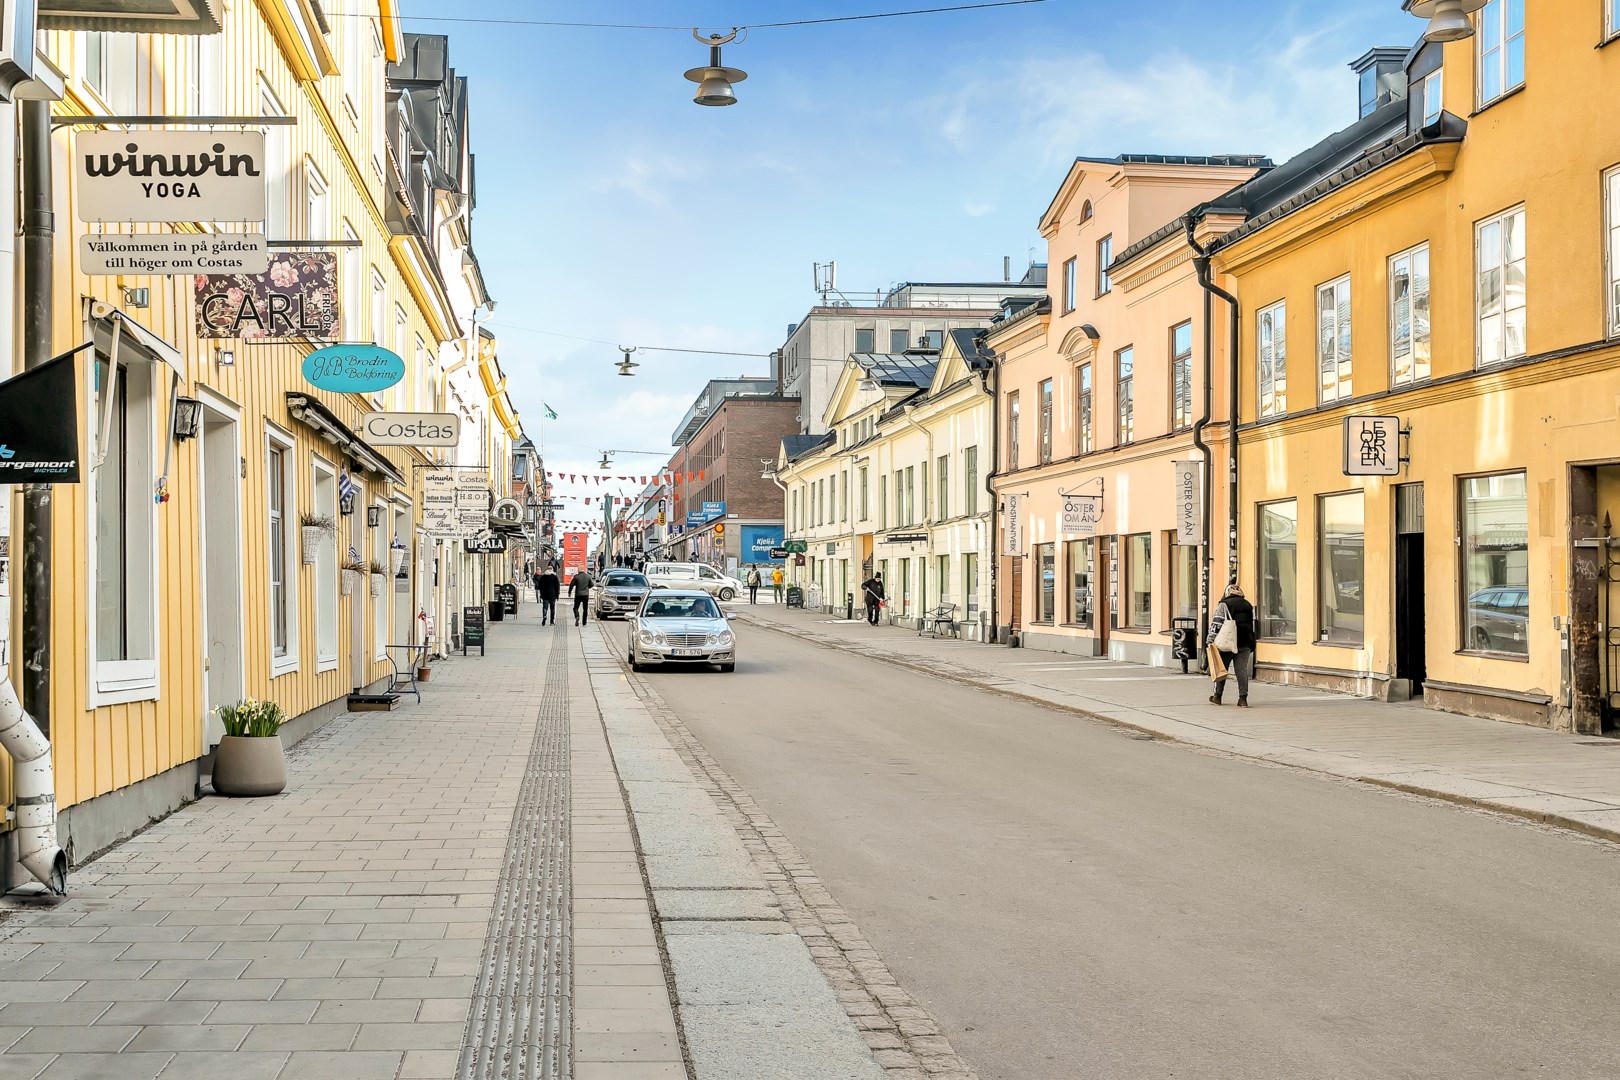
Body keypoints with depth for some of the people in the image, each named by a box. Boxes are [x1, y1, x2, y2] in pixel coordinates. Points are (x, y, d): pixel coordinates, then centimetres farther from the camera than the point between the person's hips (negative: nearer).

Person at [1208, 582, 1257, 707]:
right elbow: (1252, 625, 19)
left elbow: (1217, 622, -12)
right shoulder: (1248, 605, 14)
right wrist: (1251, 645, 25)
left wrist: (1211, 639, -11)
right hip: (1245, 644, 4)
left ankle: (1217, 696, 15)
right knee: (1242, 670, 3)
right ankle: (1243, 698, -3)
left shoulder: (1224, 604, -4)